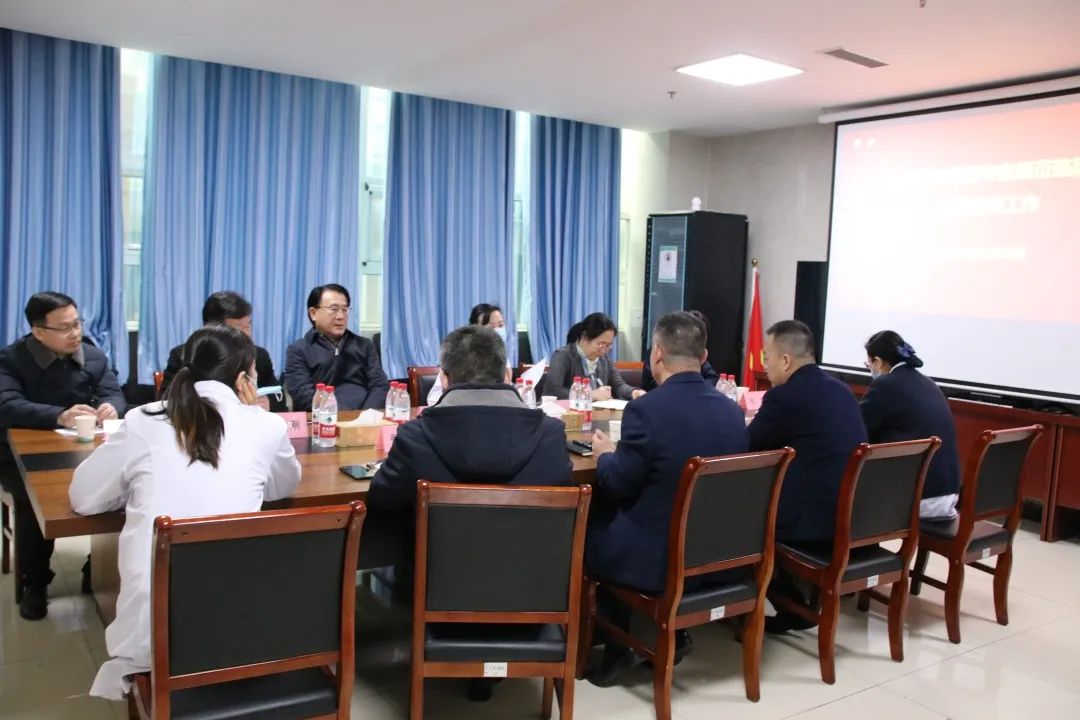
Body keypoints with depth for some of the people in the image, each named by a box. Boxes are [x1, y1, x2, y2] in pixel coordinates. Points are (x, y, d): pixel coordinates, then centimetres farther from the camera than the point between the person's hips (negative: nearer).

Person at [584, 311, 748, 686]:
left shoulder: (645, 409, -20)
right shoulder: (732, 410, 0)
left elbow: (618, 485, -12)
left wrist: (605, 454, 9)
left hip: (658, 559, -6)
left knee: (588, 528, 20)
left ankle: (617, 647, 26)